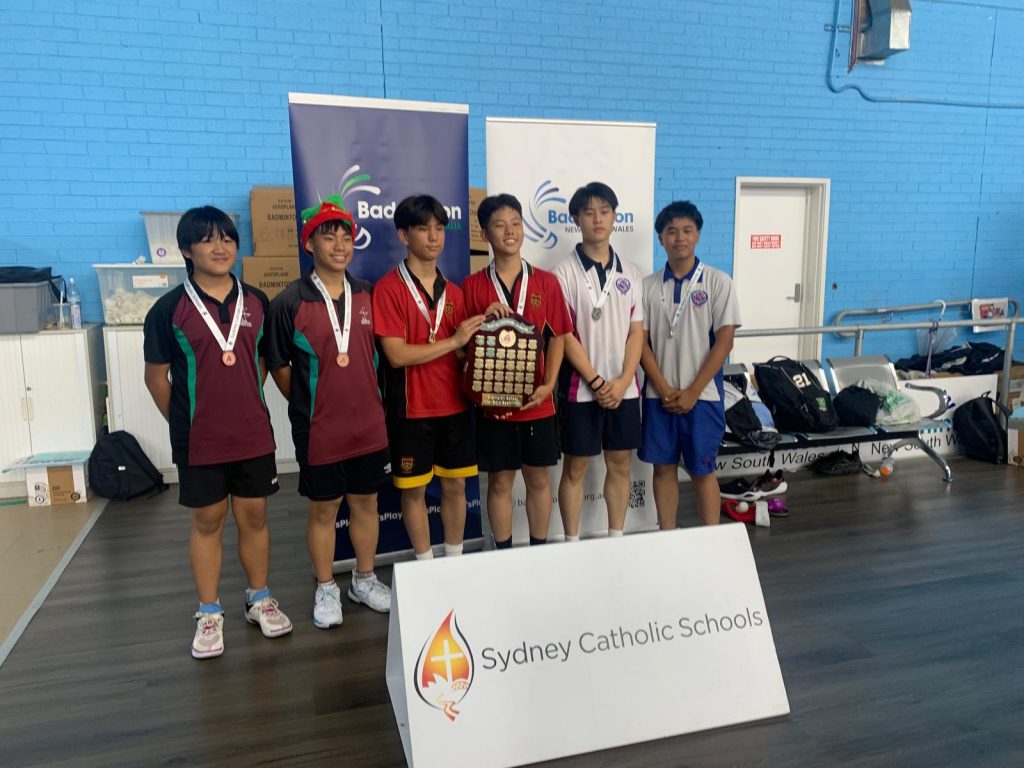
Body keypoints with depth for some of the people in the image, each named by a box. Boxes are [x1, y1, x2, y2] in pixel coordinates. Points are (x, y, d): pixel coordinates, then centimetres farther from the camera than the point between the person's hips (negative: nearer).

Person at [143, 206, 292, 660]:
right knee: (207, 521, 9)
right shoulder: (170, 308, -5)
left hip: (254, 435, 2)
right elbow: (155, 375, 1)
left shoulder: (256, 302, 3)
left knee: (254, 516, 12)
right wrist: (184, 423, 4)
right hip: (199, 442, -2)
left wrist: (247, 407, 9)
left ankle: (259, 599, 29)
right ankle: (209, 613, 24)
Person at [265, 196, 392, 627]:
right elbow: (278, 365, -1)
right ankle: (326, 590, 29)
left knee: (365, 502, 15)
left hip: (370, 425, 4)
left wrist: (369, 400, 9)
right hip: (319, 431, -3)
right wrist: (308, 407, 4)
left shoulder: (368, 295, 2)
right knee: (323, 509, 10)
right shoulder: (289, 302, -10)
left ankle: (364, 581, 33)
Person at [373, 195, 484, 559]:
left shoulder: (452, 291, 10)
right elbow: (397, 355, -16)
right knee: (414, 489, 8)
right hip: (411, 407, -5)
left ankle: (455, 561, 29)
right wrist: (453, 341, -16)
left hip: (454, 404, 5)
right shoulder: (389, 288, -9)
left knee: (455, 486, 12)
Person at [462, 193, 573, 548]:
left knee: (539, 479, 11)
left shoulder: (546, 282, 3)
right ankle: (503, 555, 23)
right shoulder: (472, 285, 0)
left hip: (538, 402, 1)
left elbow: (557, 337, 3)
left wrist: (549, 385, -8)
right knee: (500, 482, 9)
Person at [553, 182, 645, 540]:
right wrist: (596, 382, -13)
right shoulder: (564, 272, -5)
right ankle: (572, 544, 17)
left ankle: (616, 539, 25)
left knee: (620, 464, 11)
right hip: (580, 388, -4)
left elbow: (637, 332, 4)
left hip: (624, 388, 4)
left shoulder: (630, 272, 7)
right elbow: (564, 336, -9)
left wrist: (623, 381, -8)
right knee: (575, 467, 5)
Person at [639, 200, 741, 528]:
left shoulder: (718, 282, -3)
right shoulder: (648, 285, 3)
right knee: (663, 468, 10)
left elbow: (724, 341, -7)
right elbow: (640, 341, 1)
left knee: (702, 471, 6)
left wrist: (692, 392, -11)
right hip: (658, 395, 2)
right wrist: (664, 389, -9)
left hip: (702, 395, -2)